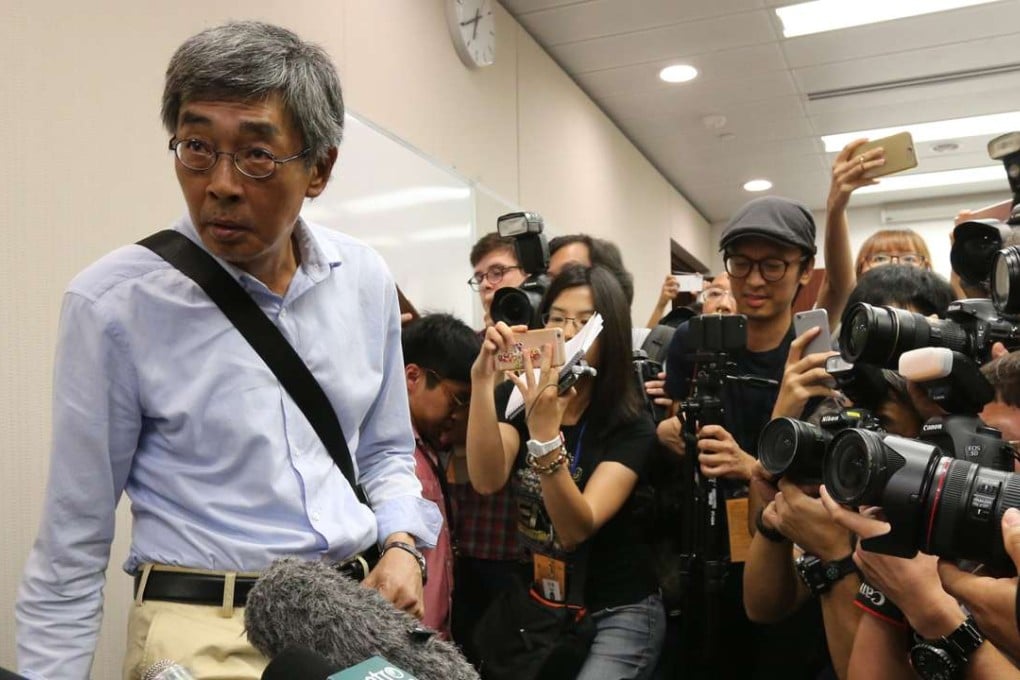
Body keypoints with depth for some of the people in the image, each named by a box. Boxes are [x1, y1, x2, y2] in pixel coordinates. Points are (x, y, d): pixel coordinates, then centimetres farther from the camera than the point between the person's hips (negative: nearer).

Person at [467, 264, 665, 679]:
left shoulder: (630, 426, -14)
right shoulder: (519, 398, -3)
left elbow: (576, 528, -26)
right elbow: (487, 481, -20)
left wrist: (545, 434, -39)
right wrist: (482, 380, -31)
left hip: (617, 612, -3)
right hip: (537, 605, 4)